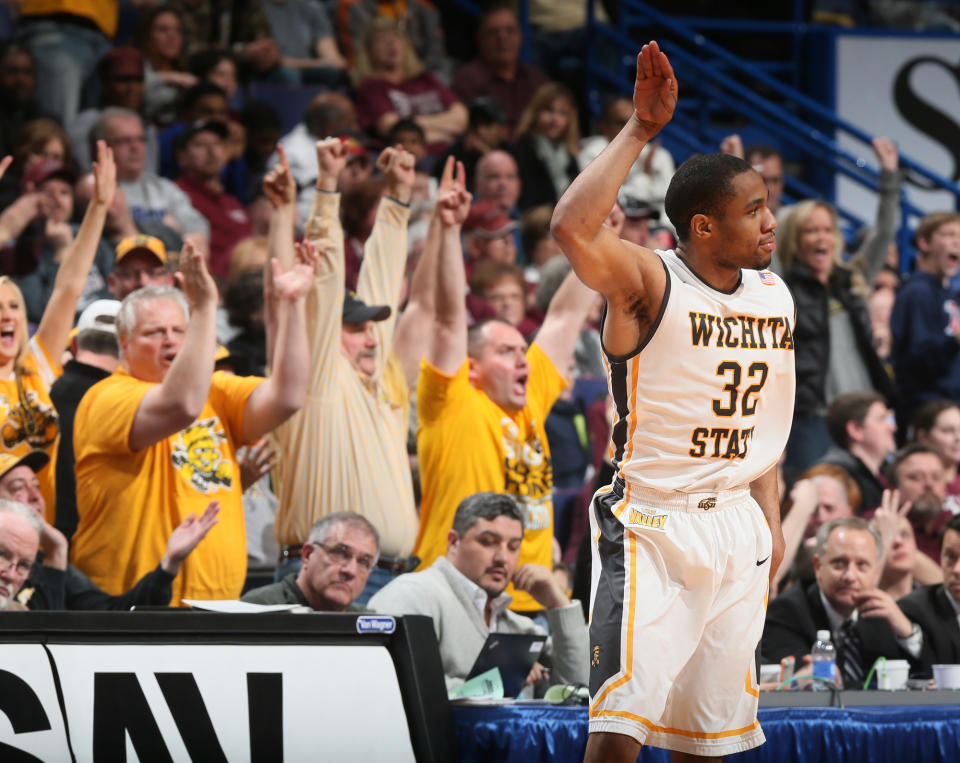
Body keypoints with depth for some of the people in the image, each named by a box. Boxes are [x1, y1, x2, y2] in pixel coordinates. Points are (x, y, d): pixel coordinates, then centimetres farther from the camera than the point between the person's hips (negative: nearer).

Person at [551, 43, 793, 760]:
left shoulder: (774, 295, 8)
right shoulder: (650, 283, -12)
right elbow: (573, 228, -33)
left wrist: (770, 520, 16)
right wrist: (641, 130, -29)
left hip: (736, 527, 7)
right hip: (652, 527, -6)